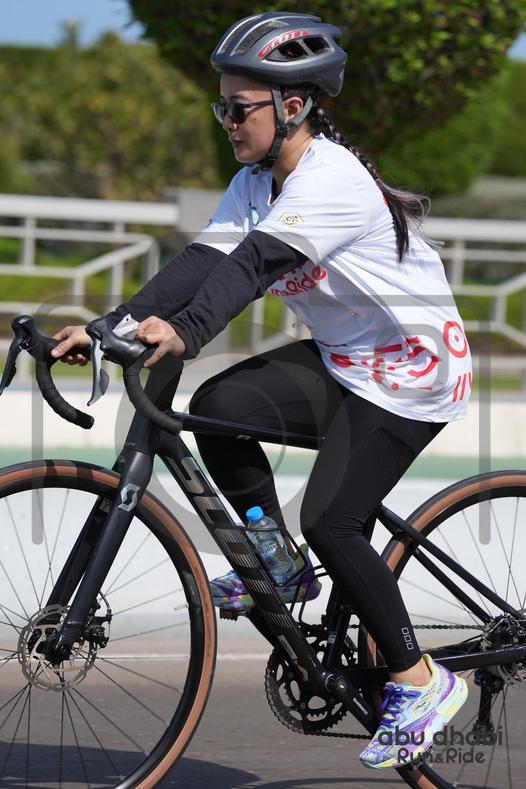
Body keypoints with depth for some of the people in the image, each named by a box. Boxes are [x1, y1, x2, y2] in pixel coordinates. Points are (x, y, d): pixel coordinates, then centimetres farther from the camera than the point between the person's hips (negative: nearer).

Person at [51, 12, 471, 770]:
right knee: (218, 407, -15)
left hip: (411, 367, -8)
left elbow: (255, 263, -40)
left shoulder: (331, 178, -25)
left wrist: (184, 331, -54)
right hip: (340, 358, 8)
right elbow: (206, 258, -10)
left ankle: (421, 681, 1)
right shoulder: (256, 182, 2)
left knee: (331, 522, -15)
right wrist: (114, 324, -23)